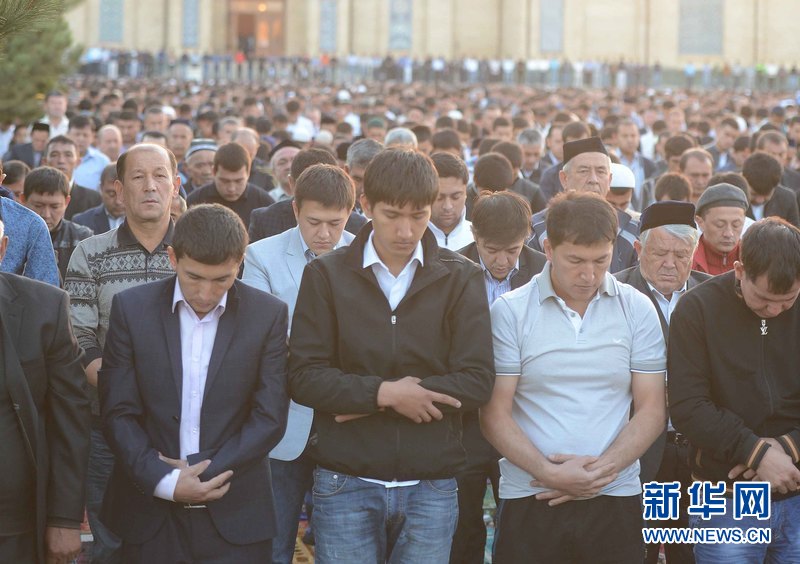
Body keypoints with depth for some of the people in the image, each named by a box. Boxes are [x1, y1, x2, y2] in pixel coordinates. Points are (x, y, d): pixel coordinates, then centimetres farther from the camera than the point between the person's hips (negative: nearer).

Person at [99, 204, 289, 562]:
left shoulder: (268, 315, -2)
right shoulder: (132, 308, -1)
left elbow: (269, 419, -3)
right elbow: (118, 414, -2)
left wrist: (200, 470, -10)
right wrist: (166, 481, -14)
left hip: (234, 519, 0)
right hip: (151, 515, 0)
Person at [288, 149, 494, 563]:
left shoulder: (460, 278, 2)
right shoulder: (326, 276, 2)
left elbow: (476, 382, -7)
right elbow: (304, 378, -5)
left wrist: (367, 400, -12)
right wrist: (384, 393, -19)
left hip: (431, 485, 1)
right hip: (346, 484, 0)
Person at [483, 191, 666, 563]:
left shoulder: (638, 310, 4)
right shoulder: (509, 312, -1)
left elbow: (652, 411, 3)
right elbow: (495, 415, -2)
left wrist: (601, 470, -11)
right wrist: (550, 473, -14)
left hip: (615, 499, 1)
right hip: (528, 501, -1)